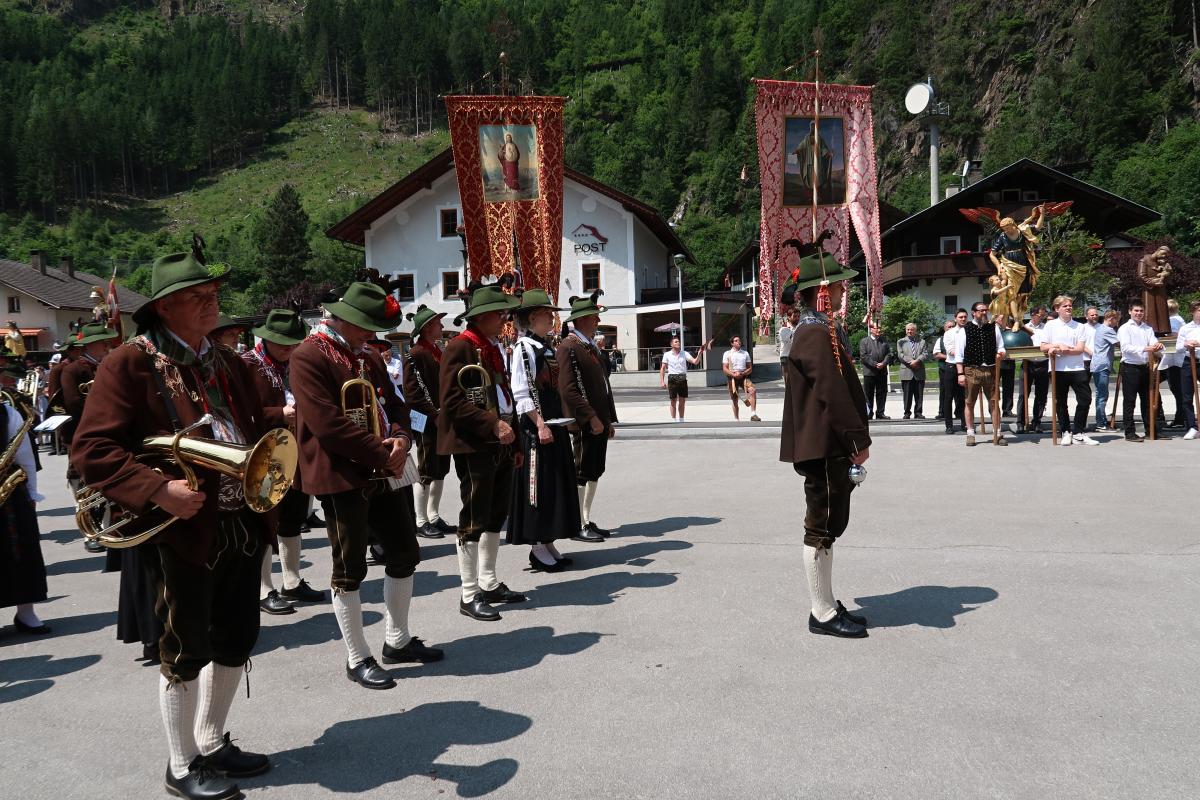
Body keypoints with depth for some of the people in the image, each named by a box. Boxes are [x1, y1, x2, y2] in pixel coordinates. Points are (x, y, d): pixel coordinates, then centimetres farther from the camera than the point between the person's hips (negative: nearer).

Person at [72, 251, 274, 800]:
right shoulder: (129, 364, -10)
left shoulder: (228, 363, 13)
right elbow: (92, 449, -15)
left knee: (236, 641, 17)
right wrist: (156, 489, -26)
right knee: (187, 650, 6)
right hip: (185, 528, -7)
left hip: (242, 524, 7)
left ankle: (212, 744, 37)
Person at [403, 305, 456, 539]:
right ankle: (421, 522, 8)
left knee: (440, 470, 13)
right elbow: (412, 392, -18)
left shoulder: (438, 351, 13)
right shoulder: (416, 354, -13)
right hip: (426, 423, -8)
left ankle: (434, 517, 23)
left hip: (443, 421, 8)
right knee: (426, 471, -1)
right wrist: (434, 416, -19)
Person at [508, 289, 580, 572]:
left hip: (556, 426, 9)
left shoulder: (549, 348, 15)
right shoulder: (523, 348, -10)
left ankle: (548, 543, 20)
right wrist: (540, 424, -20)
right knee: (538, 484, -3)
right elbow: (520, 393, -16)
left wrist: (563, 422, 14)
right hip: (536, 429, -9)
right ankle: (537, 548, 6)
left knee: (558, 484, 11)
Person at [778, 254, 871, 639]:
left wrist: (854, 440, 20)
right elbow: (834, 392, -22)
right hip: (824, 445, -11)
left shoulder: (819, 328, 17)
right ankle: (822, 614, 8)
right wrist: (859, 440, -16)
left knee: (827, 524, 15)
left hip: (829, 445, 11)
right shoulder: (818, 333, -16)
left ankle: (826, 604, 26)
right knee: (823, 527, -2)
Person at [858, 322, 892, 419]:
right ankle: (868, 413, 8)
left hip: (882, 372, 4)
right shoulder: (864, 341, 1)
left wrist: (884, 363, -10)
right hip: (869, 372, -3)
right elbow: (863, 356, -7)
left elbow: (889, 354, 8)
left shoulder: (884, 341, 13)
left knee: (882, 393, 6)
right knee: (869, 394, 1)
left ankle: (880, 413, 14)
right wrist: (875, 364, -15)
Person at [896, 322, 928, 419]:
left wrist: (917, 361, -15)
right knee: (907, 394, -1)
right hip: (907, 372, -1)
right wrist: (910, 362, -13)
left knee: (919, 394, 2)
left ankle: (919, 412, 8)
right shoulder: (901, 342, 13)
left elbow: (925, 354, 2)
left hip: (919, 372, 1)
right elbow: (900, 355, 0)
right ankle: (907, 412, 5)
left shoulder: (922, 342, 15)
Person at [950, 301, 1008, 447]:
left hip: (990, 369, 2)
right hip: (971, 370, -2)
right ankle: (970, 434, 15)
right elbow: (959, 353, -2)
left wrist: (1000, 353, -12)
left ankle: (997, 434, 12)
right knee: (969, 403, 5)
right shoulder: (964, 330, 0)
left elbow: (1001, 347, 12)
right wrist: (960, 373, -8)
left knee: (994, 402, 4)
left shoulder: (994, 328, 9)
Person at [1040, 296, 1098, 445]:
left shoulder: (1079, 326, 6)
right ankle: (1066, 432, 17)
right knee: (1060, 402, 5)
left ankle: (1078, 432, 10)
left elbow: (1080, 349, -5)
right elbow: (1043, 347, 0)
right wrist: (1058, 345, -15)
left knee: (1085, 399, -2)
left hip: (1077, 368, 1)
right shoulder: (1050, 325, 4)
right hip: (1058, 370, -1)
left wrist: (1060, 350, -14)